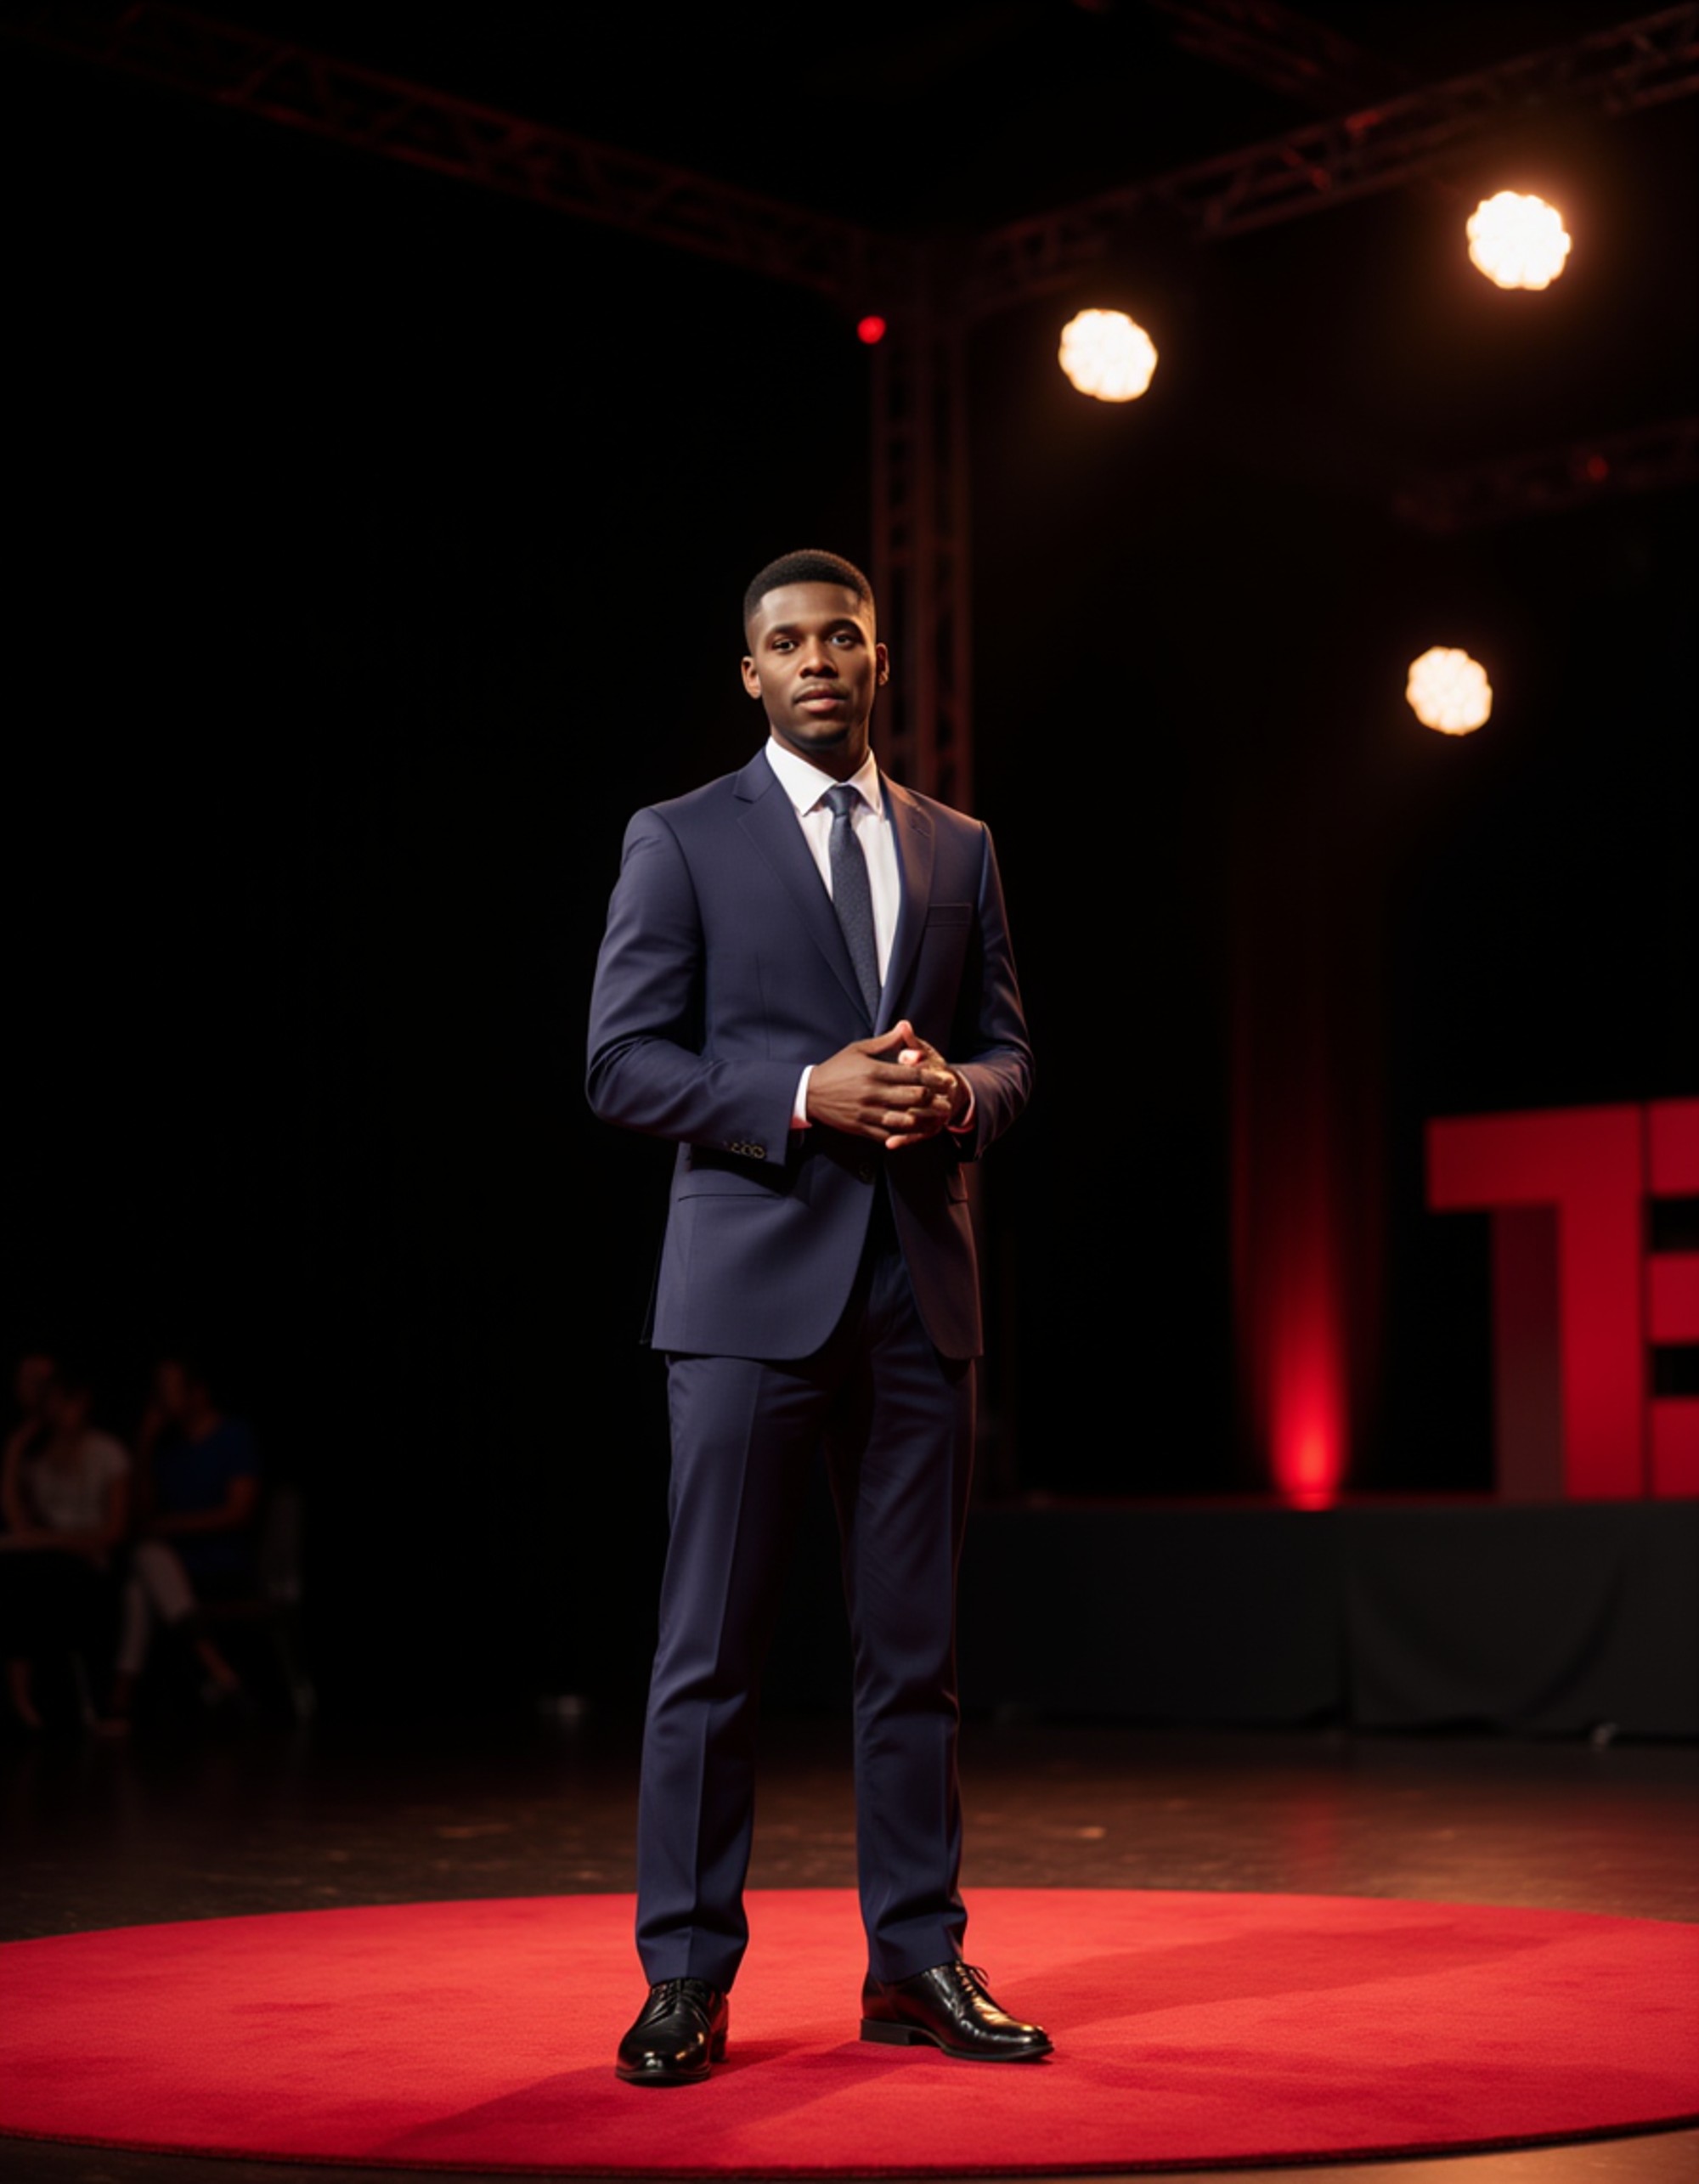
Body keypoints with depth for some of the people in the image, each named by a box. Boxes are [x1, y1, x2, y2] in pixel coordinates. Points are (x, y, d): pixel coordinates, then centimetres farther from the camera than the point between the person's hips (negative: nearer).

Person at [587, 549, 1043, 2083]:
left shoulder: (958, 849, 15)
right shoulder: (681, 842, 3)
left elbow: (1010, 1052, 16)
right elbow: (623, 1062, -3)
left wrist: (956, 1094, -8)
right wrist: (805, 1095, -15)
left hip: (921, 1284, 4)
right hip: (755, 1282, -4)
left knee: (915, 1647, 8)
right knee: (711, 1648, -2)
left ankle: (917, 1963, 18)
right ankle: (687, 1978, 7)